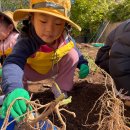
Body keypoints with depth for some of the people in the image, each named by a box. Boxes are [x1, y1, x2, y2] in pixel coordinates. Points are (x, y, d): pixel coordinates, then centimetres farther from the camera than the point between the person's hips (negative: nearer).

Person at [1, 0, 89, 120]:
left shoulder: (65, 38, -26)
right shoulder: (26, 41, -41)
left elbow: (75, 51, -1)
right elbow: (13, 62, -59)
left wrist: (83, 63, -17)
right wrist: (13, 89, -77)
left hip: (55, 68, 3)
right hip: (32, 72, -2)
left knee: (72, 54, -21)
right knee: (16, 71, -30)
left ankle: (60, 90, -6)